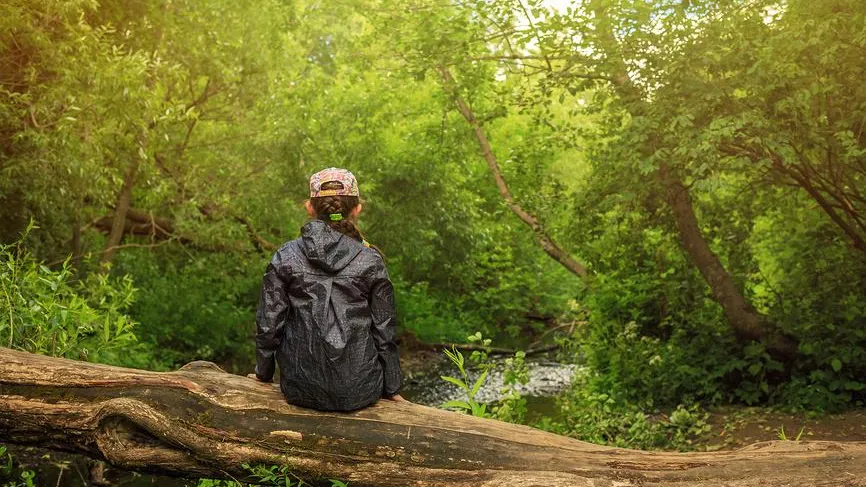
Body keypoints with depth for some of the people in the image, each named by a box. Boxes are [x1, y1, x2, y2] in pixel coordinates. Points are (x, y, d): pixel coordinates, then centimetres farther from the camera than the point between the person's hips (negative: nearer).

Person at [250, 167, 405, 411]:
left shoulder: (285, 258, -4)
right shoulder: (370, 261, -5)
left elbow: (268, 326, -1)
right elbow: (384, 333, -1)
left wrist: (263, 373, 18)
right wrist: (392, 390, 12)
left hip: (301, 391, 1)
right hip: (360, 391, -1)